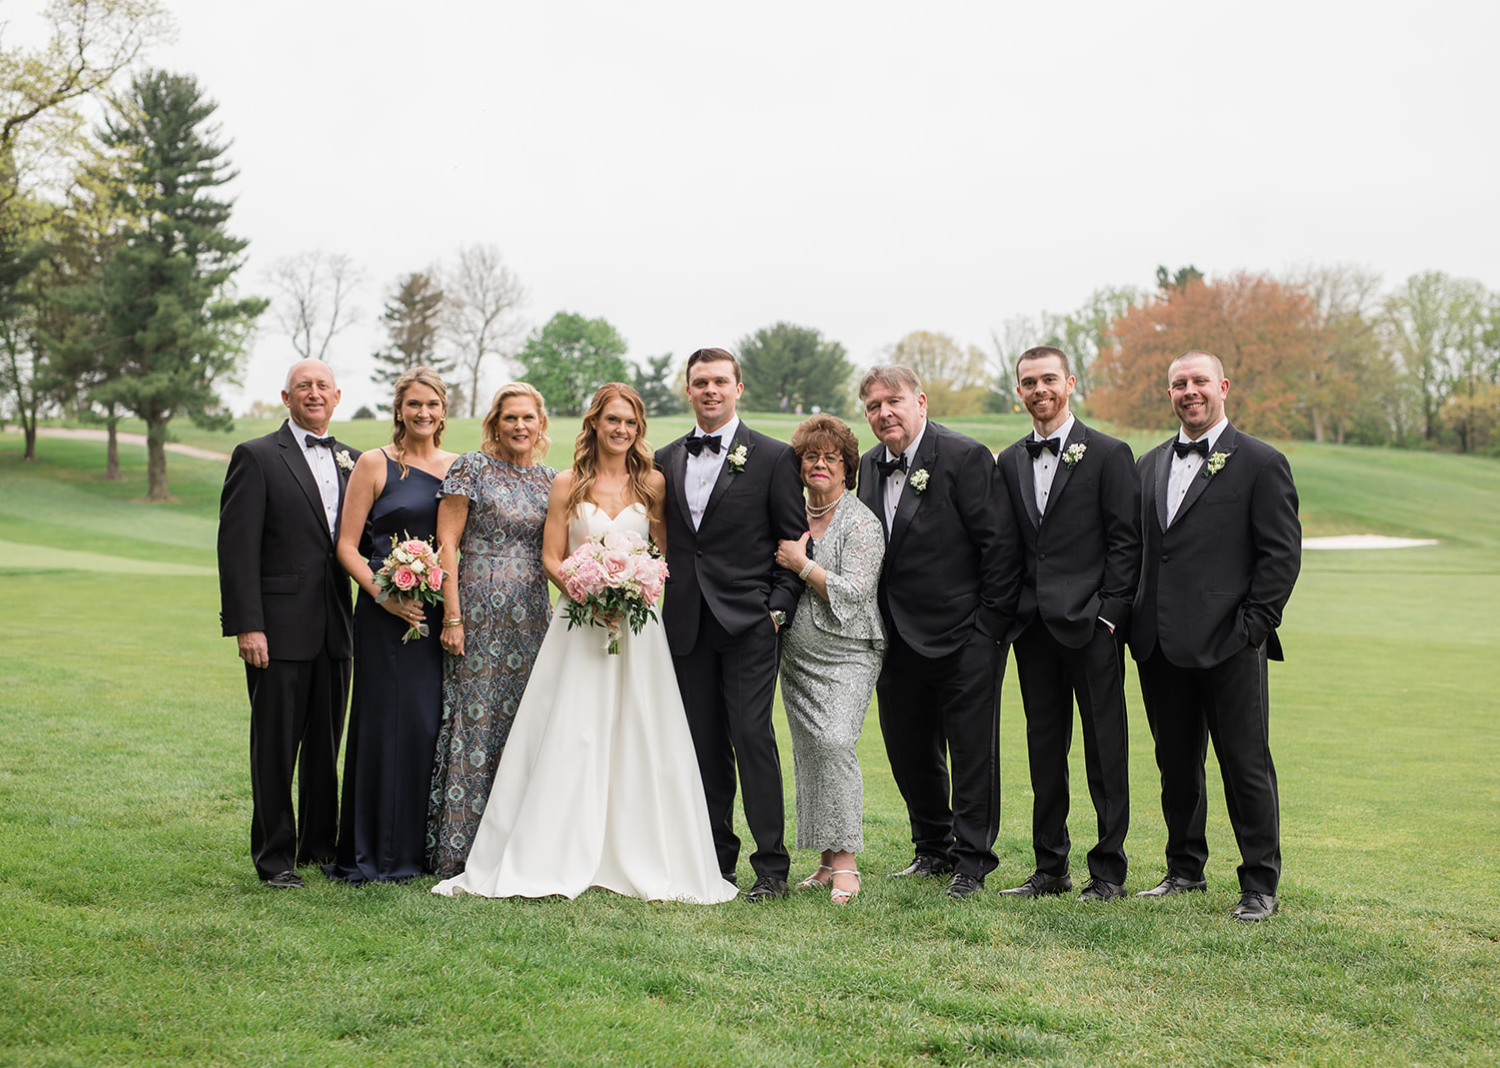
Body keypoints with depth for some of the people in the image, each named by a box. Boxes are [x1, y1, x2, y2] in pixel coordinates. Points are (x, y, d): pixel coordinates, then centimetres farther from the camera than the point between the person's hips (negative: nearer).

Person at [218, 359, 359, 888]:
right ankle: (274, 855, 12)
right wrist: (246, 625, -15)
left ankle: (320, 843, 25)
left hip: (336, 628, 5)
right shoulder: (256, 457, -2)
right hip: (280, 628, -5)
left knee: (327, 743, 12)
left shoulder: (351, 461, 14)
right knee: (276, 745, 2)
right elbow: (237, 547, -8)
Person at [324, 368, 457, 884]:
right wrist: (382, 594, -16)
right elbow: (347, 545, -2)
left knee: (436, 723, 5)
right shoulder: (374, 464, 0)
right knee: (386, 722, -2)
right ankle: (375, 853, 8)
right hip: (387, 614, -4)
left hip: (442, 614, 4)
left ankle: (426, 846, 17)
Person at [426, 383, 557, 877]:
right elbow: (446, 543, -6)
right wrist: (452, 615, -12)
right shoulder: (470, 467, -2)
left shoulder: (549, 480, 12)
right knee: (473, 720, -3)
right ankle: (458, 852, 5)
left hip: (531, 615, 5)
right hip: (477, 610, -5)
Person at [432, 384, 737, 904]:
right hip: (578, 622, -1)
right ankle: (549, 858, 3)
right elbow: (551, 558, 4)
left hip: (636, 624, 1)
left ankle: (641, 862, 10)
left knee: (638, 739, 0)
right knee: (567, 737, -4)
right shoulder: (568, 485, 4)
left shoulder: (653, 484, 6)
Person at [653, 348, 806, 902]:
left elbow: (795, 542, 0)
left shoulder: (774, 456, 0)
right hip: (687, 624, 4)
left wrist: (778, 608, -9)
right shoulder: (666, 460, 13)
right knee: (703, 743, 7)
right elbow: (662, 540, 17)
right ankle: (716, 861, 17)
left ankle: (772, 866, -2)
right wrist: (661, 601, 6)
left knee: (752, 734, -9)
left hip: (749, 623, -4)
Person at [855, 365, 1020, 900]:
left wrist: (990, 625, -14)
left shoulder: (965, 457, -11)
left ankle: (971, 861, 14)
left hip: (964, 637, -7)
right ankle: (933, 849, 31)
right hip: (899, 639, 7)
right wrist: (876, 624, 7)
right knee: (909, 751, 14)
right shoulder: (869, 466, 9)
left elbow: (1000, 543, -13)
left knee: (972, 752, 2)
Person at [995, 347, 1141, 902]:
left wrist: (1109, 613, -11)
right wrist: (1006, 613, 7)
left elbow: (1125, 542, -5)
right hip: (1033, 627, 5)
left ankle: (1109, 872, 9)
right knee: (1044, 751, 10)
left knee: (1105, 752, 0)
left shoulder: (1109, 454, -2)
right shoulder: (1009, 461, 13)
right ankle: (1050, 869, 19)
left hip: (1091, 625, -5)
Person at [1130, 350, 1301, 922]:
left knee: (1246, 766, 0)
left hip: (1229, 644, -5)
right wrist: (1136, 624, 7)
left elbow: (1282, 553, -5)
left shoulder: (1261, 463, -1)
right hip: (1161, 644, 5)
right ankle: (1185, 869, 27)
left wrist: (1253, 625, -12)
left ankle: (1260, 885, 10)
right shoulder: (1149, 465, 16)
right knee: (1176, 763, 13)